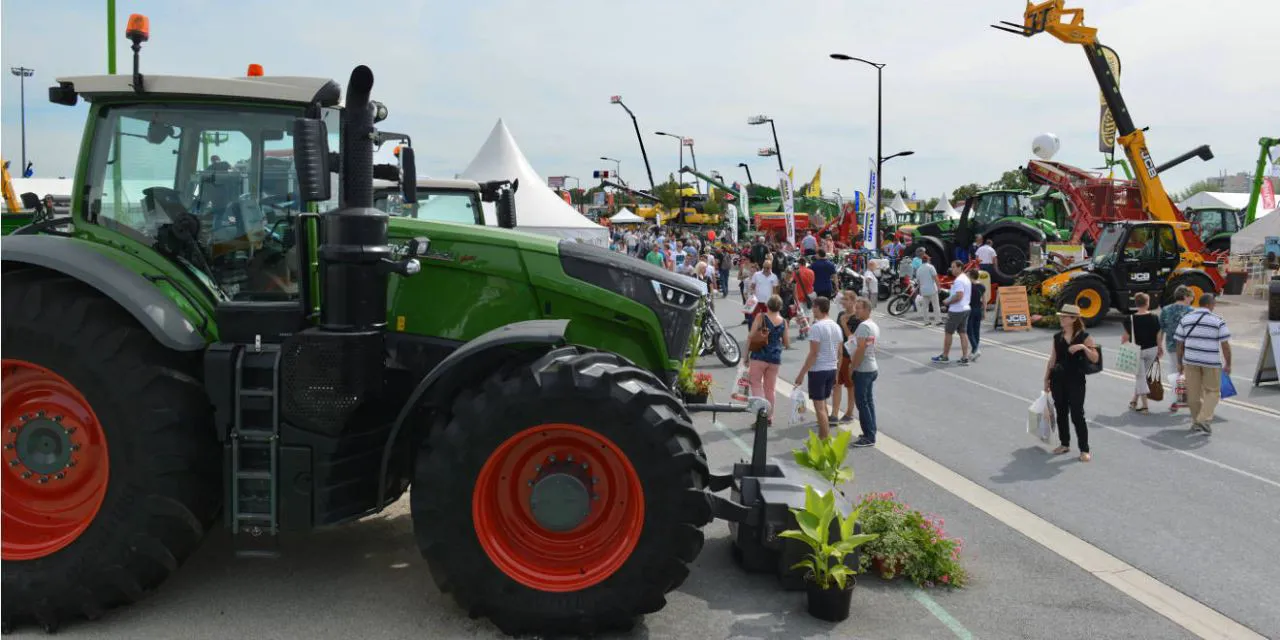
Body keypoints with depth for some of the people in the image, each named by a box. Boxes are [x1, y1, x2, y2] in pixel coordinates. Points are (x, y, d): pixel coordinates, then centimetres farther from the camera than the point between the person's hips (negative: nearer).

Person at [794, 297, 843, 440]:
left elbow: (813, 354, -19)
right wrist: (836, 374, 22)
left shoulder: (816, 327, -16)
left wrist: (801, 374, -14)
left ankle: (827, 440, -1)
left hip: (818, 370, -8)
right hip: (832, 369, 8)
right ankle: (822, 437, 27)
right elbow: (839, 354, 13)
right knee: (823, 404, 19)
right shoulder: (836, 327, 8)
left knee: (820, 407, -2)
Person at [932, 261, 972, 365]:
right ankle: (965, 357, 5)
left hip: (956, 311, -9)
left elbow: (959, 296, -26)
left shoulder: (958, 280, -18)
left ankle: (945, 356, 10)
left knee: (948, 332, 2)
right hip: (965, 309, 9)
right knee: (963, 333, 8)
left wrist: (948, 302, -13)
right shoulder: (966, 279, 14)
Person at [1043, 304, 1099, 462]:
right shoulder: (1057, 337, 7)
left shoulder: (1084, 336, -6)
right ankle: (1064, 444, 26)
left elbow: (1095, 358, -10)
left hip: (1076, 380, -5)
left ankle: (1084, 449, 5)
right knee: (1061, 412, 12)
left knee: (1077, 415, -4)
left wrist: (1083, 347, -26)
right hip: (1058, 379, 5)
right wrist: (1046, 379, 11)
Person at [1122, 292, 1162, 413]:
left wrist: (1122, 343, 10)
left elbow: (1126, 336, -9)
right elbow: (1158, 336, 0)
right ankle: (1134, 401, 27)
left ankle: (1145, 405, 0)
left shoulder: (1131, 319, -13)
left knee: (1140, 377, 4)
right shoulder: (1154, 318, -5)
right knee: (1141, 376, 17)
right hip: (1152, 350, 3)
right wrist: (1160, 348, 13)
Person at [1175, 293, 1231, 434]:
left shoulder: (1186, 319, 3)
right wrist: (1228, 364, 4)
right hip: (1211, 362, -3)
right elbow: (1225, 345, -6)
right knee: (1212, 391, 8)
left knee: (1193, 392, 9)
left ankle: (1196, 422, 15)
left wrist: (1180, 362, 13)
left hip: (1190, 360, 3)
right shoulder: (1218, 321, -6)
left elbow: (1180, 343, 5)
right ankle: (1204, 419, -7)